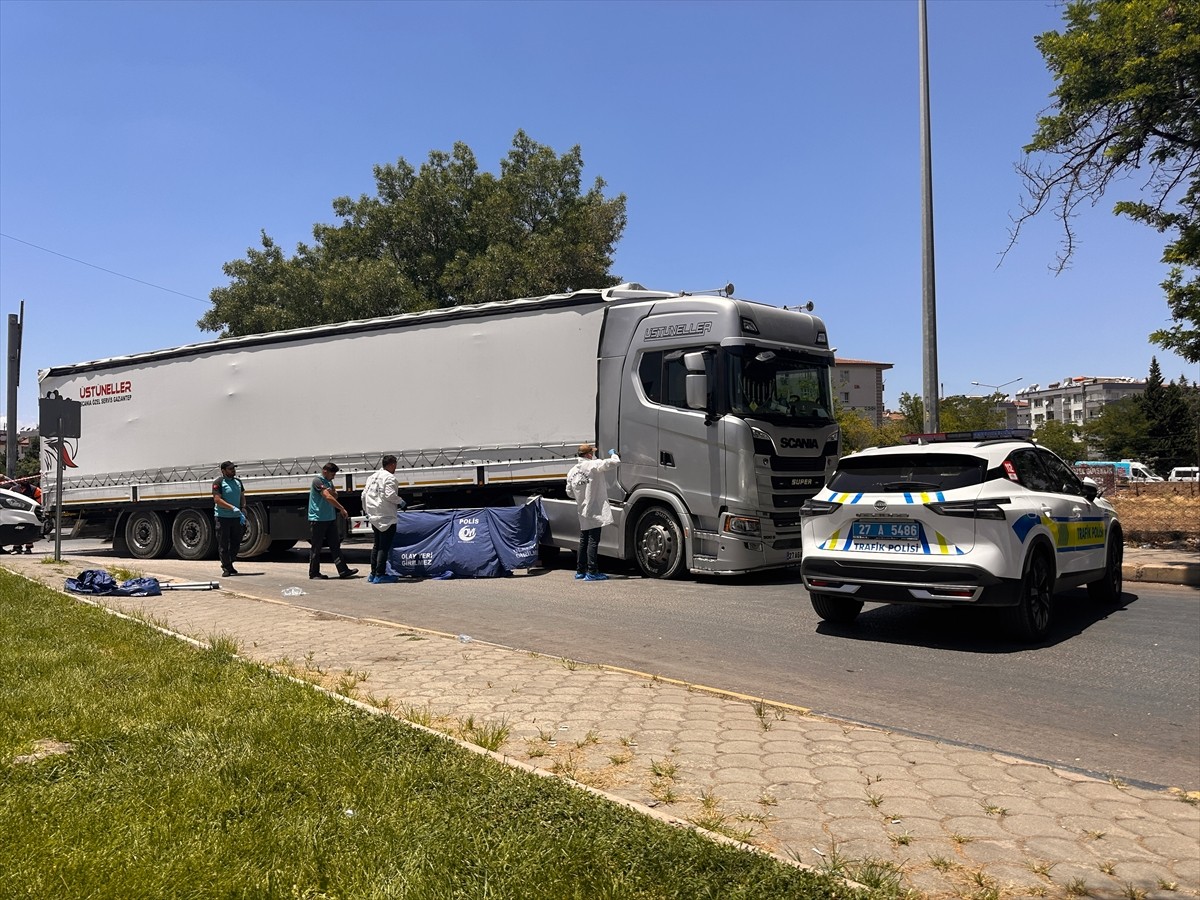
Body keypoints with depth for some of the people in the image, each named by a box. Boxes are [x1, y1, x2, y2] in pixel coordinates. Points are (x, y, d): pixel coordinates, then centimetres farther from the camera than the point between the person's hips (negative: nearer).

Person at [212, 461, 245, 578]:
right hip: (223, 517, -6)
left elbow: (242, 497, 21)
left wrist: (242, 511, 6)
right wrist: (233, 508, -22)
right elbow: (217, 500, -16)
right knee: (223, 544, -1)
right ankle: (226, 568, 5)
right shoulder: (218, 482, -7)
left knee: (236, 542, 9)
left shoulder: (238, 481, 13)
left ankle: (229, 564, 25)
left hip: (236, 517, 6)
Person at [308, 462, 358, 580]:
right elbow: (328, 497, -22)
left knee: (335, 545, 5)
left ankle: (343, 571, 3)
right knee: (316, 547, 1)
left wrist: (332, 492, -8)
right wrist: (342, 509, -24)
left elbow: (335, 496, 15)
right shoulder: (317, 481, -13)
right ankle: (314, 573, 10)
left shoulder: (329, 482, 15)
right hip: (318, 519, -8)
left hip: (330, 518, 8)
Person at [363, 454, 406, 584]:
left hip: (373, 516, 9)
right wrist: (400, 501, -5)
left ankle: (373, 573, 21)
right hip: (386, 517, -9)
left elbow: (364, 495, 15)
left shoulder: (372, 476, 13)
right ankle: (380, 575, -5)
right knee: (384, 547, -4)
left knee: (377, 545, 18)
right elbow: (390, 495, -22)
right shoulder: (390, 478, -12)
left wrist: (366, 510, 24)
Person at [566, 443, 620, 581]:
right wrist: (613, 454, 9)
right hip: (595, 511, -7)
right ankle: (591, 572, -4)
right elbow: (615, 462, -13)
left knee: (583, 542, 15)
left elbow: (569, 492, 14)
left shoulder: (572, 471, 7)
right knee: (593, 541, -4)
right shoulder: (594, 466, -12)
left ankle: (580, 571, 20)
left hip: (582, 513, 7)